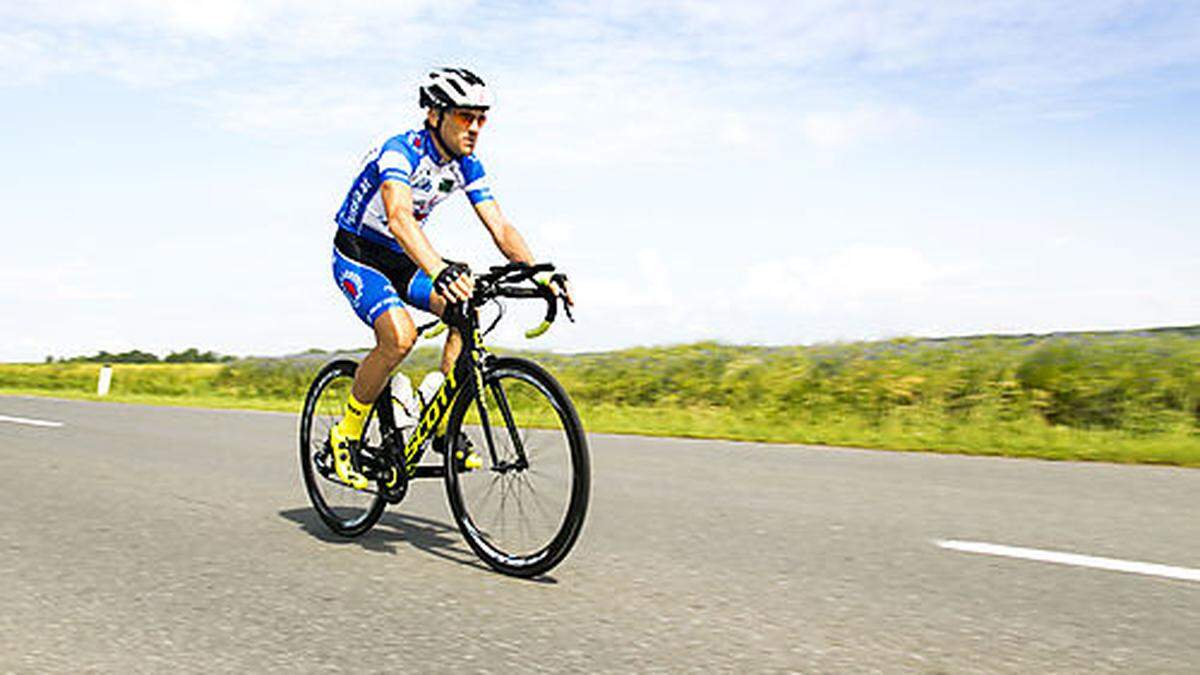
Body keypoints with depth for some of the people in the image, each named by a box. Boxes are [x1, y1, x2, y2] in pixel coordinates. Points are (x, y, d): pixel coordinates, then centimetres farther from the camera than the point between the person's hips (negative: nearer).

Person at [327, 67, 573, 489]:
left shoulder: (467, 167, -6)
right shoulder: (399, 151, -26)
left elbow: (500, 228, -10)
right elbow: (399, 218, -44)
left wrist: (541, 276, -27)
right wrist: (440, 272, -62)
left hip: (403, 261, 6)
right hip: (358, 256, -6)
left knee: (466, 309, -18)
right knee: (400, 335, -29)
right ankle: (346, 434, -9)